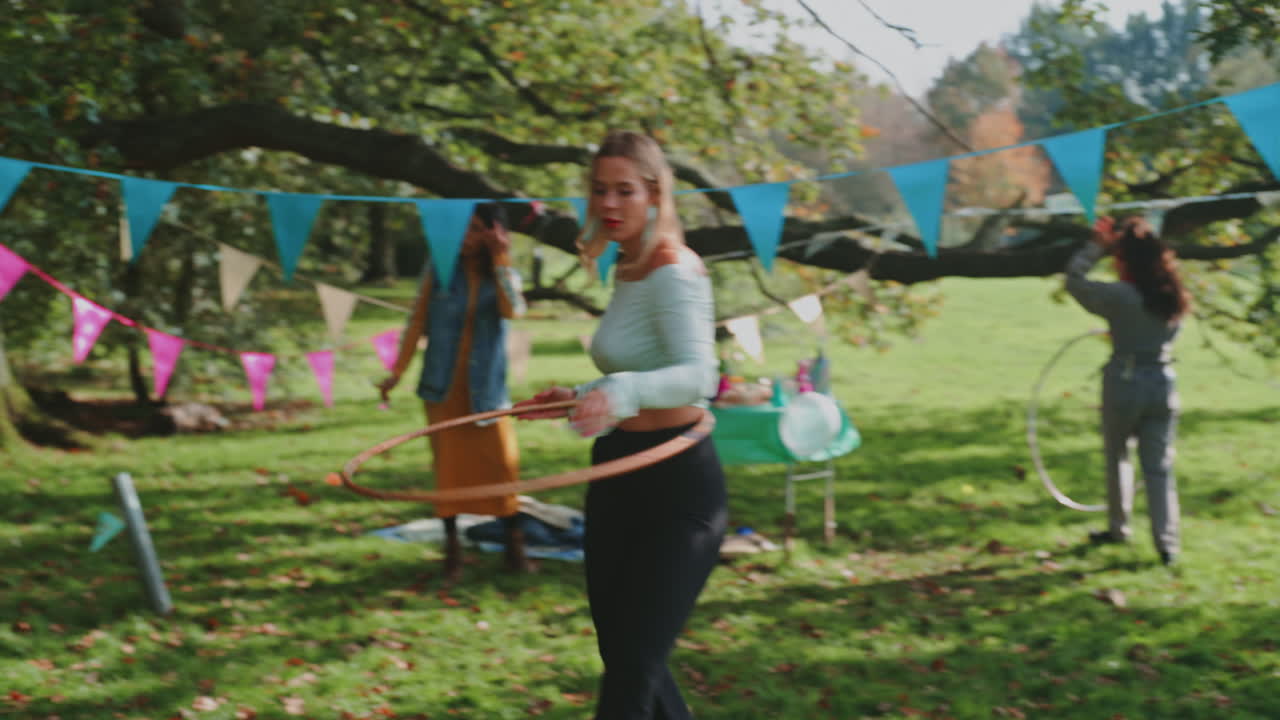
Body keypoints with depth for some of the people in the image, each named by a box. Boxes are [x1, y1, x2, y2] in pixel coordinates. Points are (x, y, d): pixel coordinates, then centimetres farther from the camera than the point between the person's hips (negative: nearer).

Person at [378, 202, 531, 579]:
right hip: (443, 387, 0)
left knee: (503, 461, -3)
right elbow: (417, 321, 1)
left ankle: (514, 543, 10)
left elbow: (512, 310, -21)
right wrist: (397, 371, -4)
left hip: (485, 388, 0)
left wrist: (500, 259, -21)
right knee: (448, 463, 4)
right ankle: (451, 544, 14)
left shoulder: (504, 275, 0)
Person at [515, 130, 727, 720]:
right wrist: (578, 396, 15)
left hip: (676, 484, -10)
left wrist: (621, 393, -48)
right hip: (618, 480, 10)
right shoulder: (628, 270, 12)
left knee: (631, 672, -8)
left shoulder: (673, 272, -15)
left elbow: (697, 375, -32)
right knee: (622, 655, 16)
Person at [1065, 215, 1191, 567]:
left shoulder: (1120, 297, -16)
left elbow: (1073, 279, -10)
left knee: (1117, 456, 17)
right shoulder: (1174, 297, 0)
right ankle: (1168, 543, -1)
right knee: (1160, 467, 6)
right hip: (1163, 383, 4)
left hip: (1125, 383, -4)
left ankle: (1119, 527, 27)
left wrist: (1097, 245, -4)